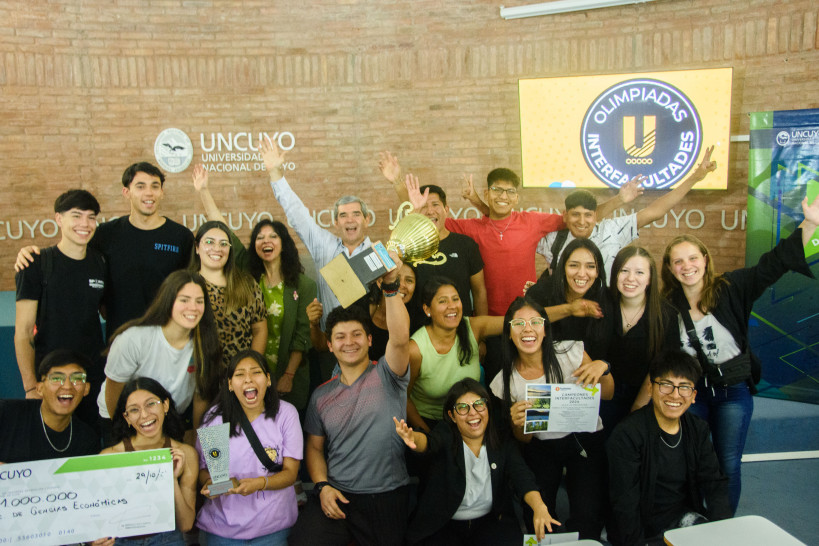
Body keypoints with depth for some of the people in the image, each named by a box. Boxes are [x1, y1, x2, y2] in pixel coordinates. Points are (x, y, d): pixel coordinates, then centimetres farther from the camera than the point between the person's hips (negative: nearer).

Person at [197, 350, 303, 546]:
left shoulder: (285, 413, -6)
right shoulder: (215, 417, -3)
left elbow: (290, 472, -6)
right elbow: (202, 468, 6)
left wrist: (260, 483, -25)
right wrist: (209, 484, -17)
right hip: (221, 525, 1)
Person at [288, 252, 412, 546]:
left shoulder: (386, 376, -3)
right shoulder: (322, 395, 10)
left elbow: (400, 339, -23)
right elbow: (314, 447, 15)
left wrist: (390, 286, -34)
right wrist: (322, 486, -3)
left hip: (387, 497, -2)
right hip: (335, 495, 2)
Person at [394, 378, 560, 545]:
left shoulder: (503, 443, -2)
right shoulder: (446, 436, -9)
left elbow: (522, 476, -13)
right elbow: (430, 443, -31)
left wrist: (539, 507, -34)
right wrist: (413, 438, -56)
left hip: (491, 521, 2)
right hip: (444, 525, -1)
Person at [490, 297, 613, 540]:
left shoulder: (571, 353, -11)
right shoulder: (505, 382, -7)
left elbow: (607, 395, 2)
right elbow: (523, 439, 1)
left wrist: (603, 368, -20)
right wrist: (519, 424, -23)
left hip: (586, 440, -1)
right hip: (541, 448, 1)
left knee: (587, 518, -18)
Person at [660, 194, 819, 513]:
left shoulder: (730, 288, -7)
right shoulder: (668, 305, -4)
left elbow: (774, 263, -14)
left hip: (733, 391, -1)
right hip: (690, 391, 1)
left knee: (728, 466, 9)